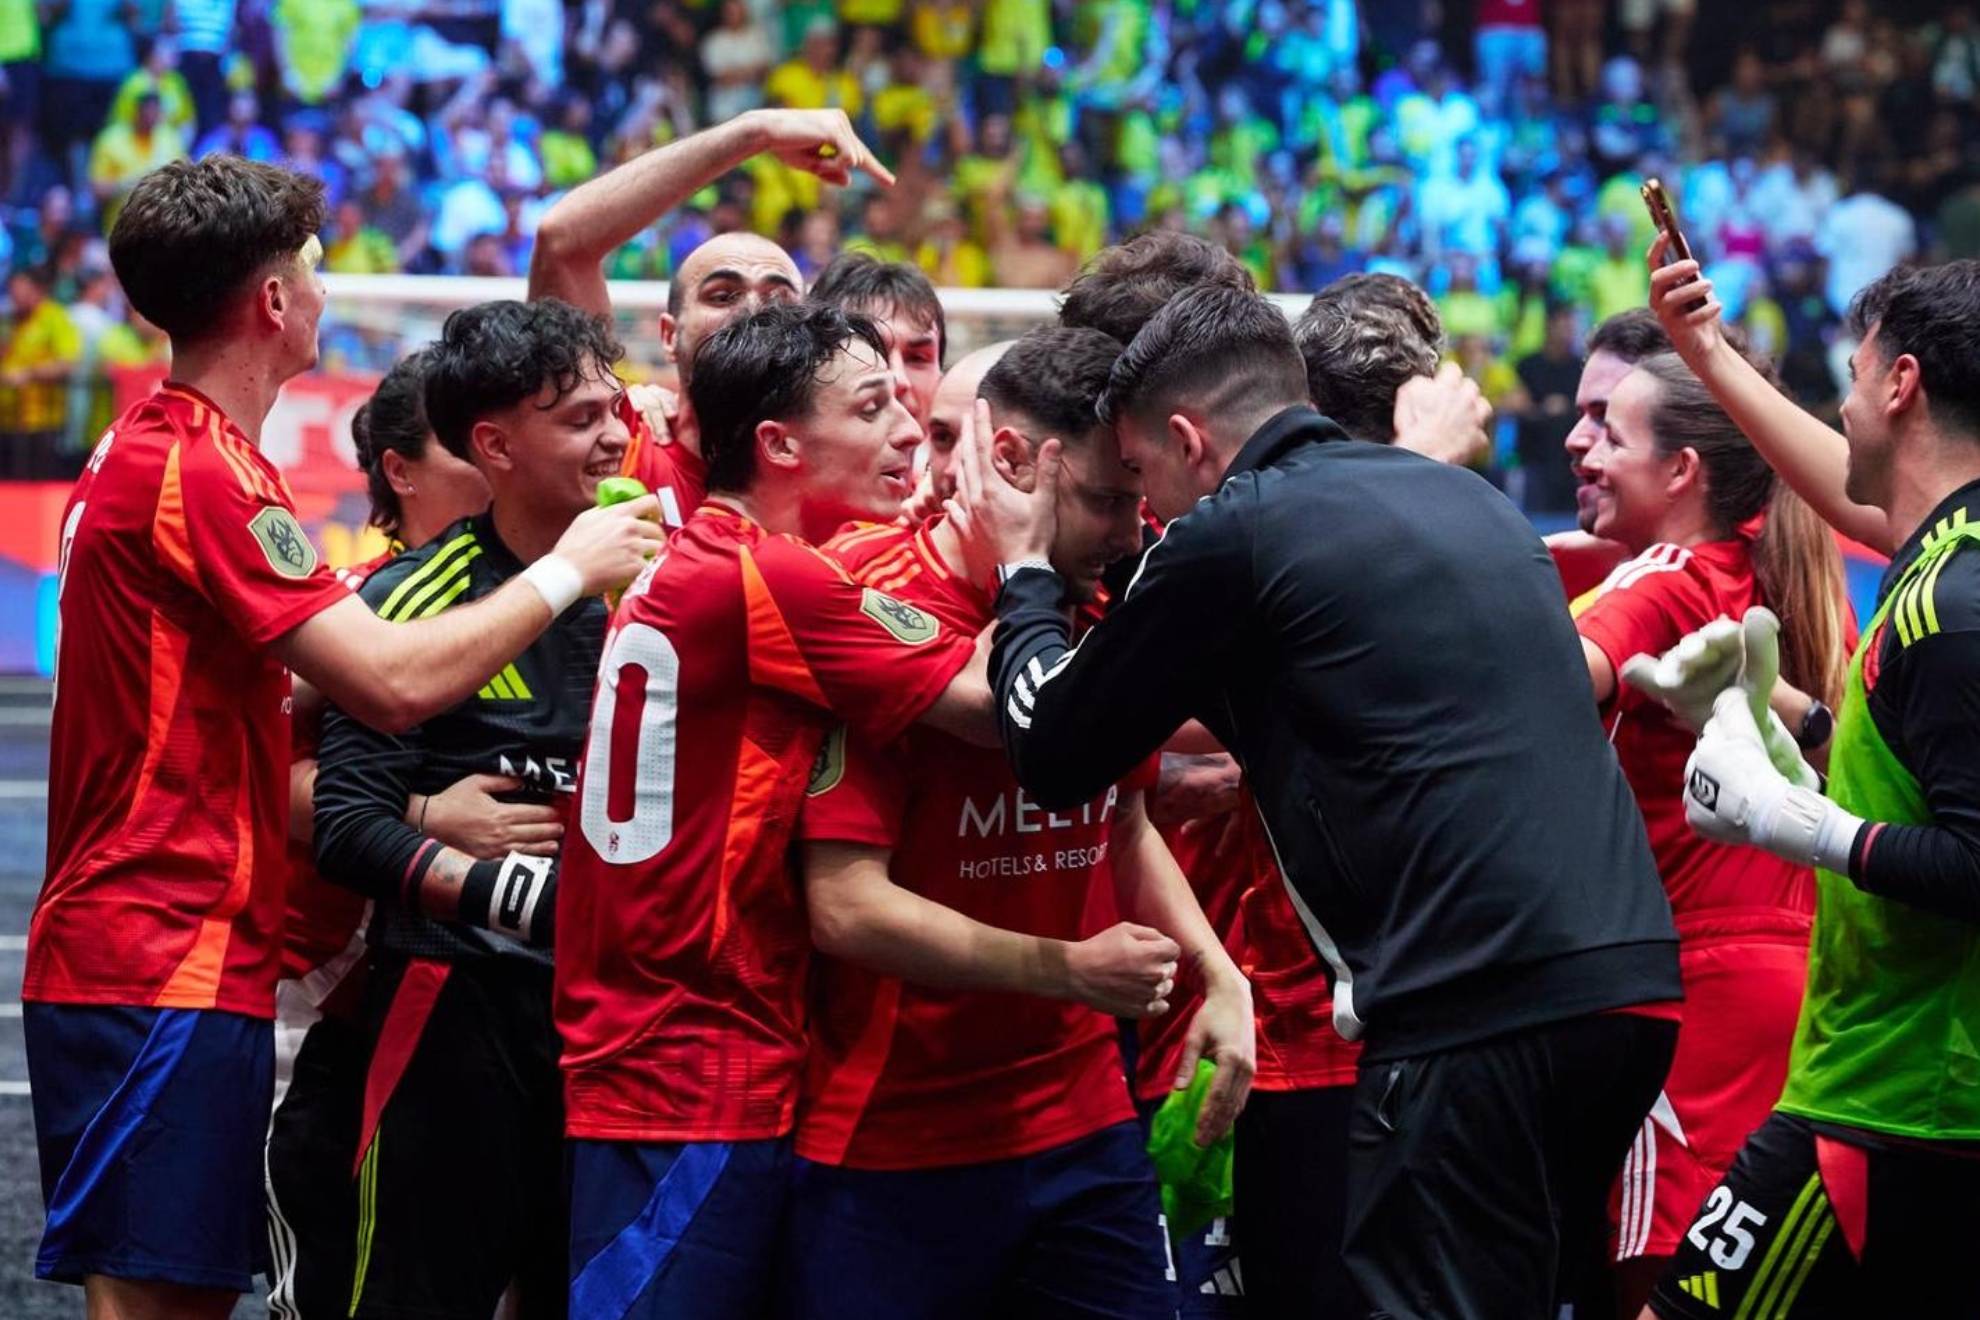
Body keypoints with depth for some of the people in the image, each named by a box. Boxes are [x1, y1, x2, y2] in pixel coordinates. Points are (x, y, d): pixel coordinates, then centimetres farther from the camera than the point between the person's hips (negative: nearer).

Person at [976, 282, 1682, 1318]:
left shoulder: (1230, 534, -1)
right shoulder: (1467, 498, 21)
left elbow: (1054, 755, 10)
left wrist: (1023, 578, 25)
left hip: (1484, 1012, -8)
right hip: (1626, 983, 8)